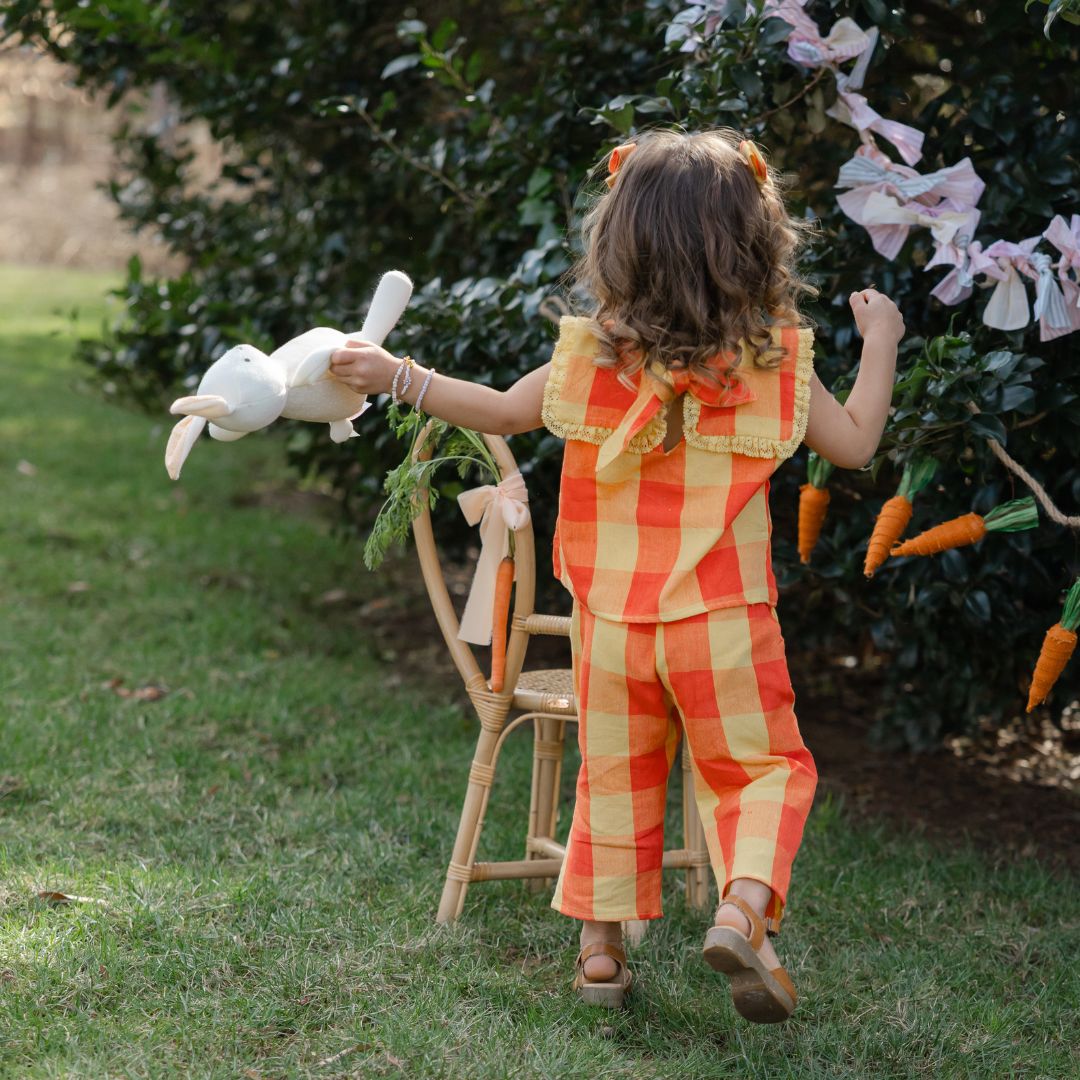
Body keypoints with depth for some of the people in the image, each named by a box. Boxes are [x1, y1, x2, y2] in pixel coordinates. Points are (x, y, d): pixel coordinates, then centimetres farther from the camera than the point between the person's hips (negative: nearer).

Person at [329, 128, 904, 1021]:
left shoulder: (591, 357, -5)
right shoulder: (775, 362, -8)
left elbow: (502, 412, 5)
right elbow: (855, 444, 3)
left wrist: (396, 375, 14)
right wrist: (880, 342, 16)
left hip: (611, 620, 2)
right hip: (723, 622, -2)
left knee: (616, 778, 16)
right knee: (761, 766, 10)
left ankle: (601, 945, 21)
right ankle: (745, 908, -13)